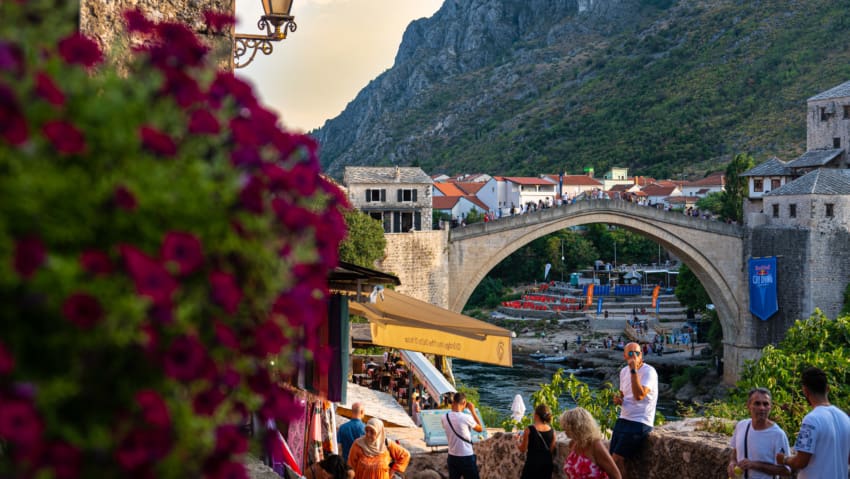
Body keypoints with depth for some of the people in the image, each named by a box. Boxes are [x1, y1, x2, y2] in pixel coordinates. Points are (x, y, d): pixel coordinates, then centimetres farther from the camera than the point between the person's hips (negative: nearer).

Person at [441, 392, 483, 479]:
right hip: (467, 458, -5)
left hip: (452, 457, 5)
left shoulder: (444, 418, -5)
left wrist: (453, 408, 11)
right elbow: (480, 429, 1)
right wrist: (472, 411, 3)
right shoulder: (466, 418, -18)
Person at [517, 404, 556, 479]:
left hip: (532, 464, -4)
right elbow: (552, 450, 4)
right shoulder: (552, 431, -2)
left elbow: (523, 449, -6)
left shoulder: (529, 429, -12)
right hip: (547, 464, 4)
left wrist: (519, 441, 12)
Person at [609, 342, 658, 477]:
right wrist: (618, 400, 2)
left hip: (639, 424, -7)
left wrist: (634, 370, -27)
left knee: (617, 459, -13)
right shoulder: (624, 371, 10)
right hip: (623, 420, 7)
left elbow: (639, 395, -28)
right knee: (614, 459, 5)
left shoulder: (648, 371, -13)